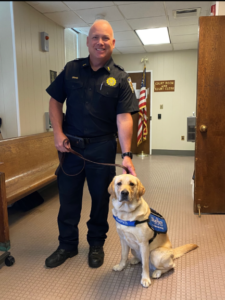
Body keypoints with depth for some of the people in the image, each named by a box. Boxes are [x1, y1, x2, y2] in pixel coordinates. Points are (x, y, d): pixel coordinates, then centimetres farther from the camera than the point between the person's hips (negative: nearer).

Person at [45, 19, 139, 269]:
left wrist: (126, 154, -21)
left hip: (102, 147, -2)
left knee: (100, 197, 11)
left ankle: (96, 244, 33)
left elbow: (123, 118, -11)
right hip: (71, 144, 2)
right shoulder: (71, 69, 4)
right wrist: (58, 133, -5)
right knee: (67, 196, 12)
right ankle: (67, 245, 32)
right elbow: (55, 101, 8)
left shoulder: (120, 79, -3)